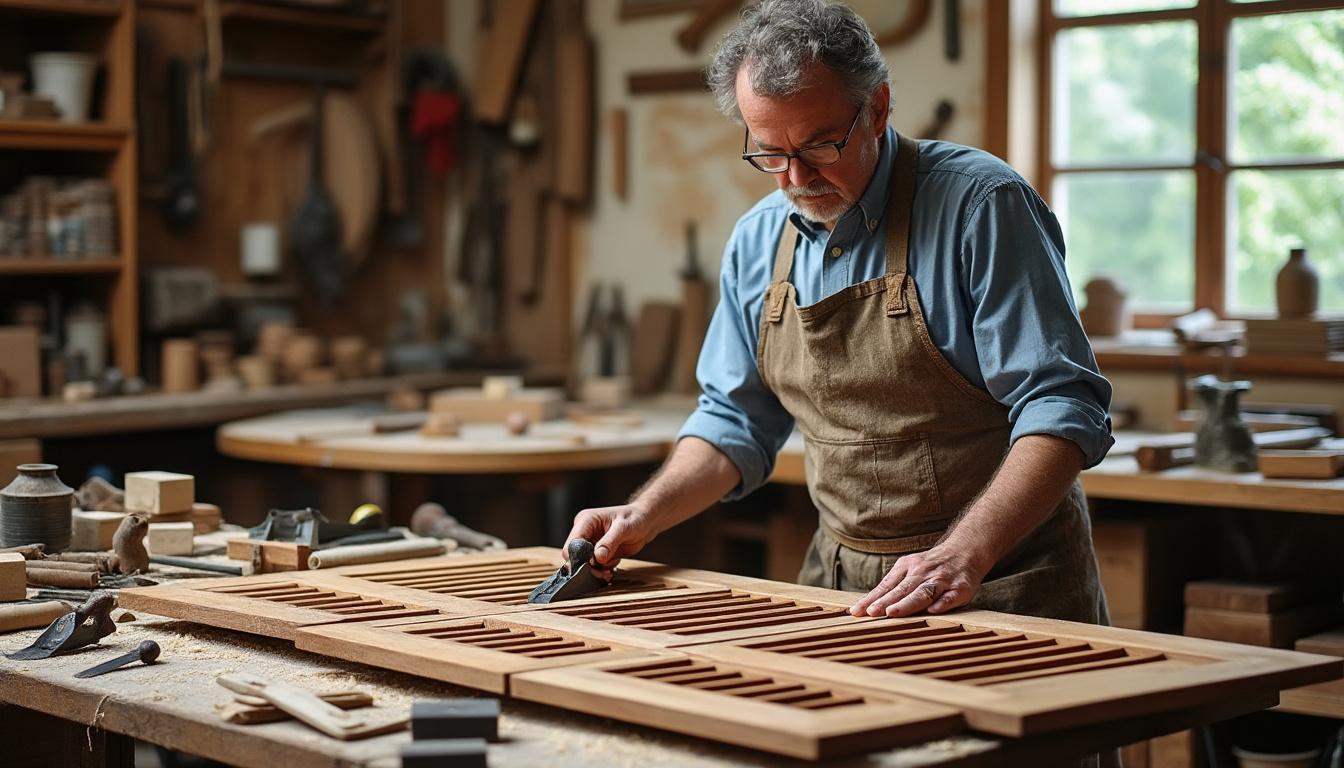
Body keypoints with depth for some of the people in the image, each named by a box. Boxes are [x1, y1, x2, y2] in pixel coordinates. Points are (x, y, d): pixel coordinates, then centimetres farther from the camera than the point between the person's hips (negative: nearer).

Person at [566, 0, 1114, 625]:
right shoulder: (757, 242, 6)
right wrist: (644, 516, 2)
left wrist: (964, 554, -28)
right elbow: (737, 417, 17)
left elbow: (1060, 406, -17)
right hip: (841, 586, 5)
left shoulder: (980, 204, -13)